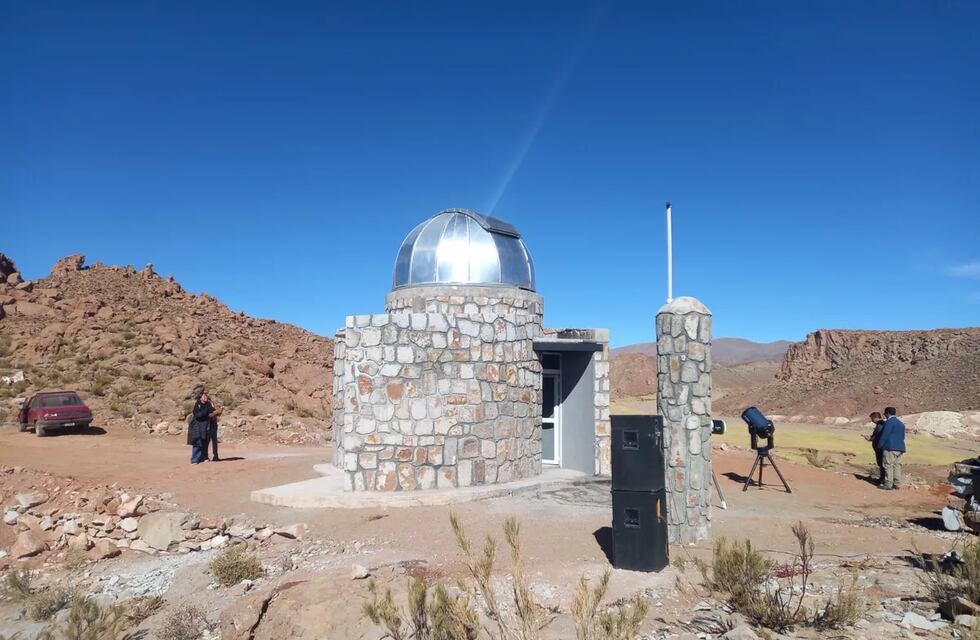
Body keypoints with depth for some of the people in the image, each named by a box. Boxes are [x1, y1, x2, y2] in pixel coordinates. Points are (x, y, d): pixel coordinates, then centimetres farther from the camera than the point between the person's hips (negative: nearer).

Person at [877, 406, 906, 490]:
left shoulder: (889, 422, -9)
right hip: (900, 448, 8)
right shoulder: (901, 423, 18)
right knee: (897, 465, 7)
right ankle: (896, 484, 7)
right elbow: (903, 436, 22)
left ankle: (888, 484, -8)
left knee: (888, 465, -7)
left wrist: (880, 445, -2)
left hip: (890, 447, -8)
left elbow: (884, 435, -12)